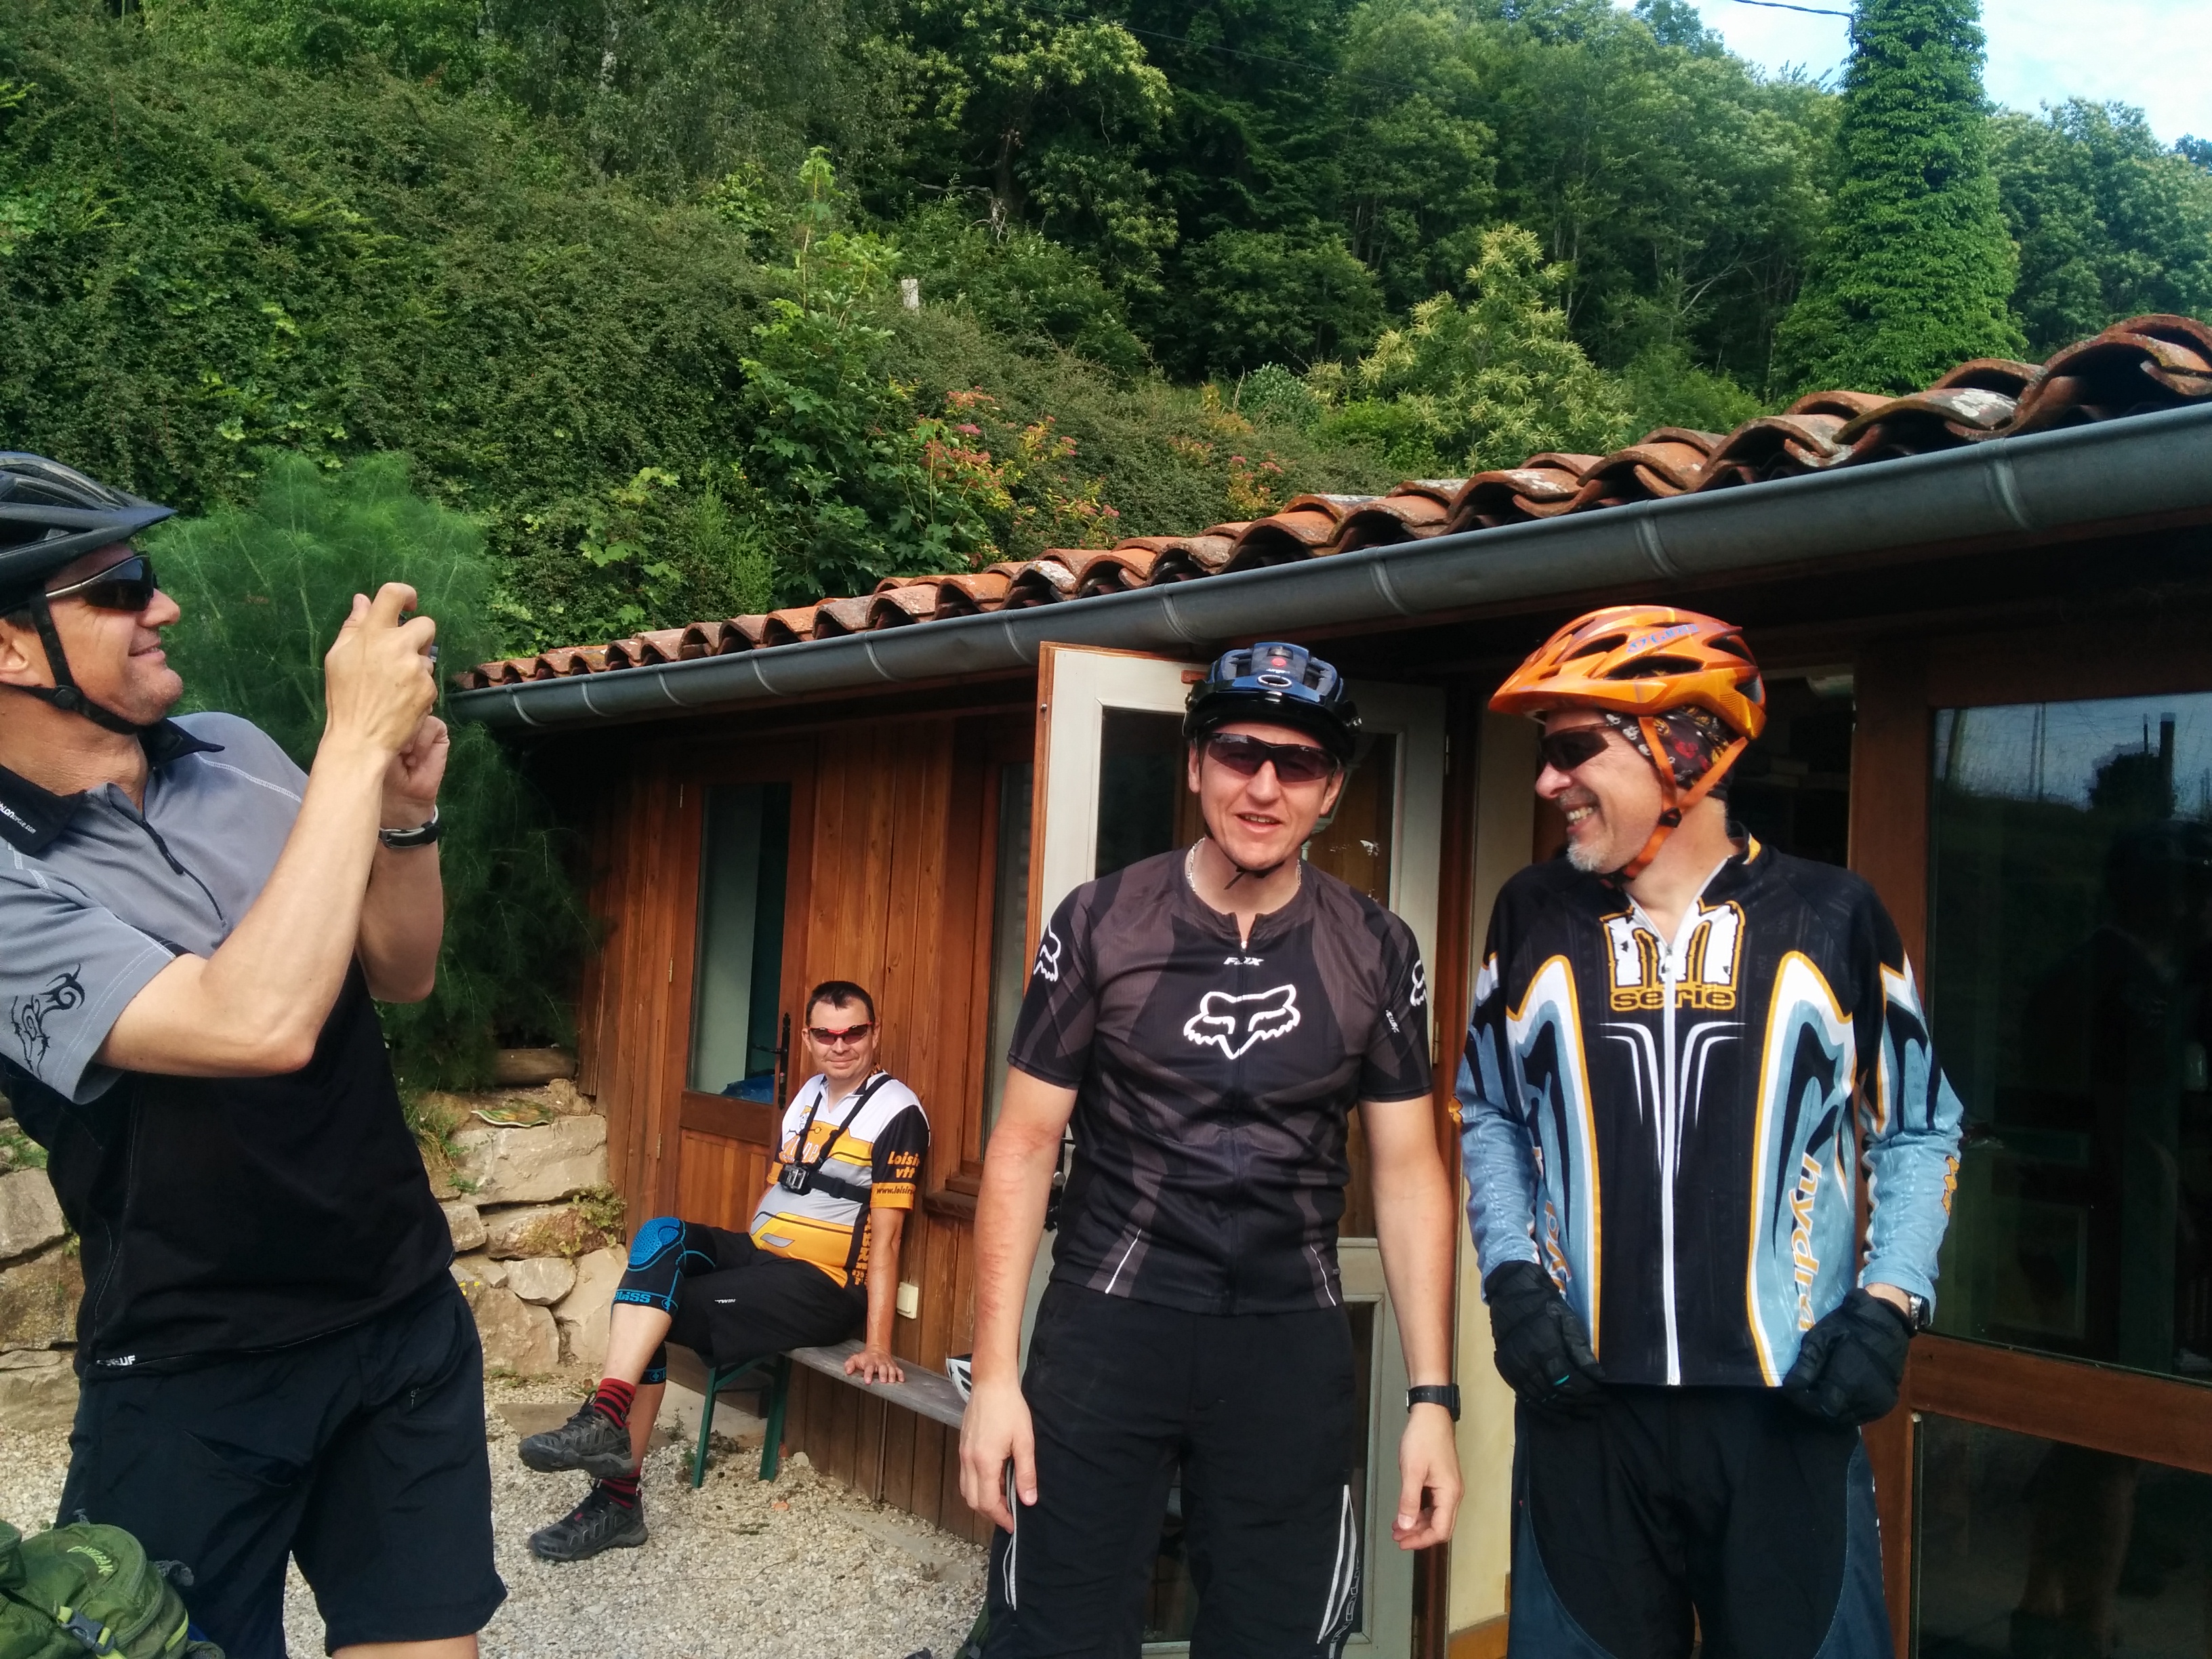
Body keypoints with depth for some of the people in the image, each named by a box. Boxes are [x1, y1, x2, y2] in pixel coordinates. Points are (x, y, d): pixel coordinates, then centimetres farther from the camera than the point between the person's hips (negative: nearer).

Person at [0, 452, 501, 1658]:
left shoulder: (235, 755, 0)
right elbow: (260, 1023, -33)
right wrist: (355, 745, -27)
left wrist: (405, 813, -12)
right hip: (197, 1386, -4)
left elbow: (400, 976, 7)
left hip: (410, 1315, 5)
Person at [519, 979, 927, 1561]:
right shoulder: (808, 1094, 14)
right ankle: (607, 1423, -23)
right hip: (757, 1253, 7)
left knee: (645, 1312, -19)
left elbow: (884, 1235, -14)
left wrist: (876, 1345, -16)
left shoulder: (896, 1113, -10)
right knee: (660, 1235, -19)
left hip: (822, 1287, -7)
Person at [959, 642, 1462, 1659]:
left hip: (1291, 1340, 2)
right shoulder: (1099, 923, -4)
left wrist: (1433, 1396, -1)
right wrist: (995, 1373, -7)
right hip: (1109, 1321, -1)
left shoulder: (1376, 952, 0)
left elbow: (1407, 1173, 4)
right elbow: (1024, 1147, -2)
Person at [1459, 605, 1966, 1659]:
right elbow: (1489, 1117, 13)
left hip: (1788, 1406, -1)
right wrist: (1512, 1280, 0)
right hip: (1584, 1401, 2)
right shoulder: (1534, 917, 2)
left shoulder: (1831, 918, -2)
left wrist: (1888, 1306, -5)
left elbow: (1918, 1131, 8)